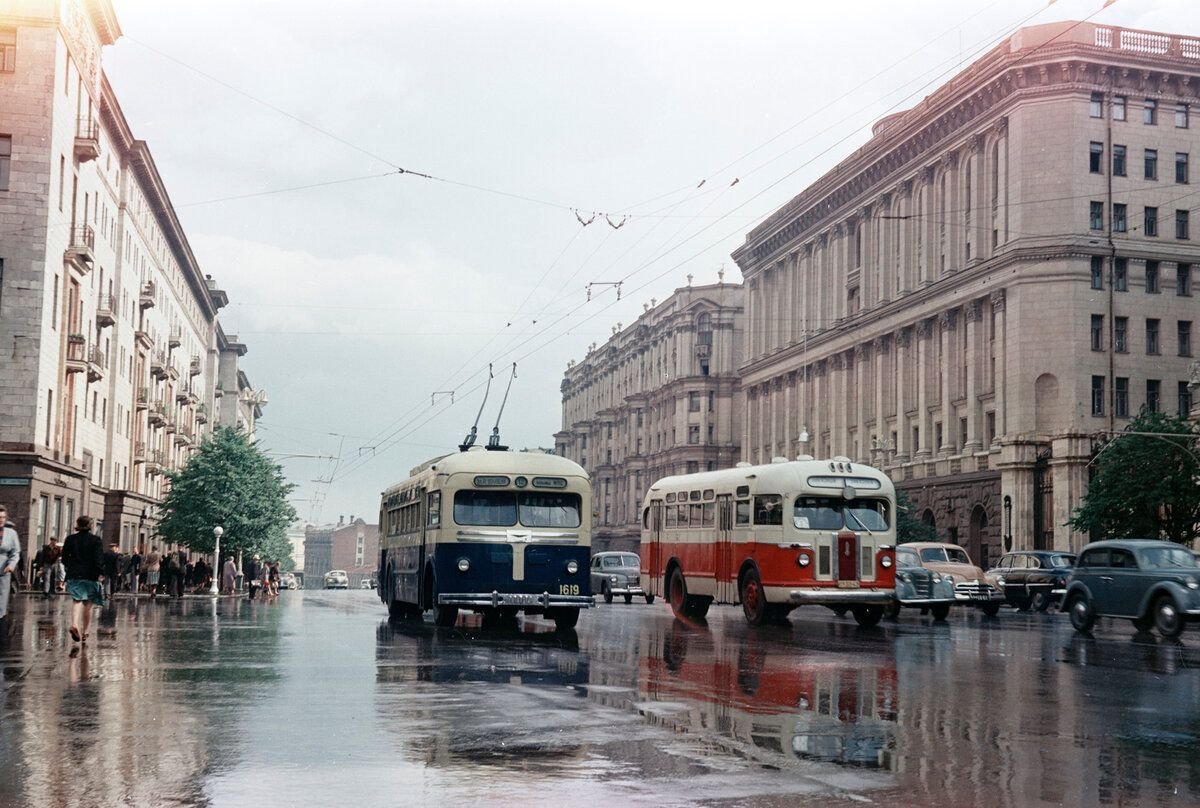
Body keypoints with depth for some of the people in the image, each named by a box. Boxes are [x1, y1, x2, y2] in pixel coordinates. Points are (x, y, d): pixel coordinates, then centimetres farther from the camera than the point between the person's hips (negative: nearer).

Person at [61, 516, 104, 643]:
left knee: (78, 601, -2)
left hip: (74, 575, 2)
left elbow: (64, 558, 8)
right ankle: (84, 632, 13)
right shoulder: (96, 540, -5)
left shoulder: (70, 539, 5)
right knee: (88, 604, 9)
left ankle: (75, 624, -29)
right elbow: (99, 559, -13)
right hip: (90, 576, -2)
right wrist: (100, 573, -10)